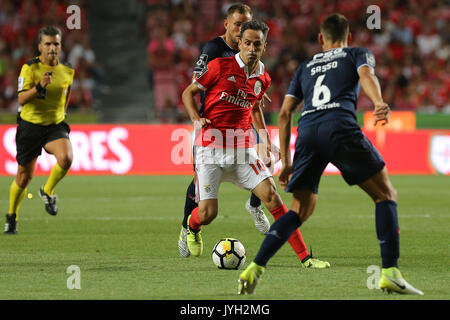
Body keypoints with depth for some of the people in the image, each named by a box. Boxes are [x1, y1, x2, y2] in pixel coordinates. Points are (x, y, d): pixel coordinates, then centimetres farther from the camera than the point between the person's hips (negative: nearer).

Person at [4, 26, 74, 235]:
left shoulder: (67, 71, 2)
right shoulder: (30, 68, -11)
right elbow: (21, 99, -18)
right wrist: (40, 86, -31)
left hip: (56, 126, 2)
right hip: (30, 125, -2)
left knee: (66, 158, -28)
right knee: (24, 177, 5)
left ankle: (48, 191, 1)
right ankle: (12, 216, 30)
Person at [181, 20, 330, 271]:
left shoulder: (263, 79, 8)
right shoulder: (221, 66, -6)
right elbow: (189, 92, 4)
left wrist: (266, 138, 17)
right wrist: (196, 118, -14)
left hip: (242, 148, 3)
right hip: (210, 147, -3)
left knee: (270, 194, -13)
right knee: (207, 213, -7)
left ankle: (305, 257, -12)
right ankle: (192, 227, 35)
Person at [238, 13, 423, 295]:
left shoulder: (305, 67, 34)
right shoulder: (358, 54, 23)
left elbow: (285, 114, 26)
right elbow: (366, 74, -2)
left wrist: (286, 162, 29)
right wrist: (379, 103, -22)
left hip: (307, 134, 4)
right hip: (341, 127, -4)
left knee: (300, 211, 15)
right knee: (386, 195, 7)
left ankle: (254, 269, -2)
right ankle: (390, 273, -7)